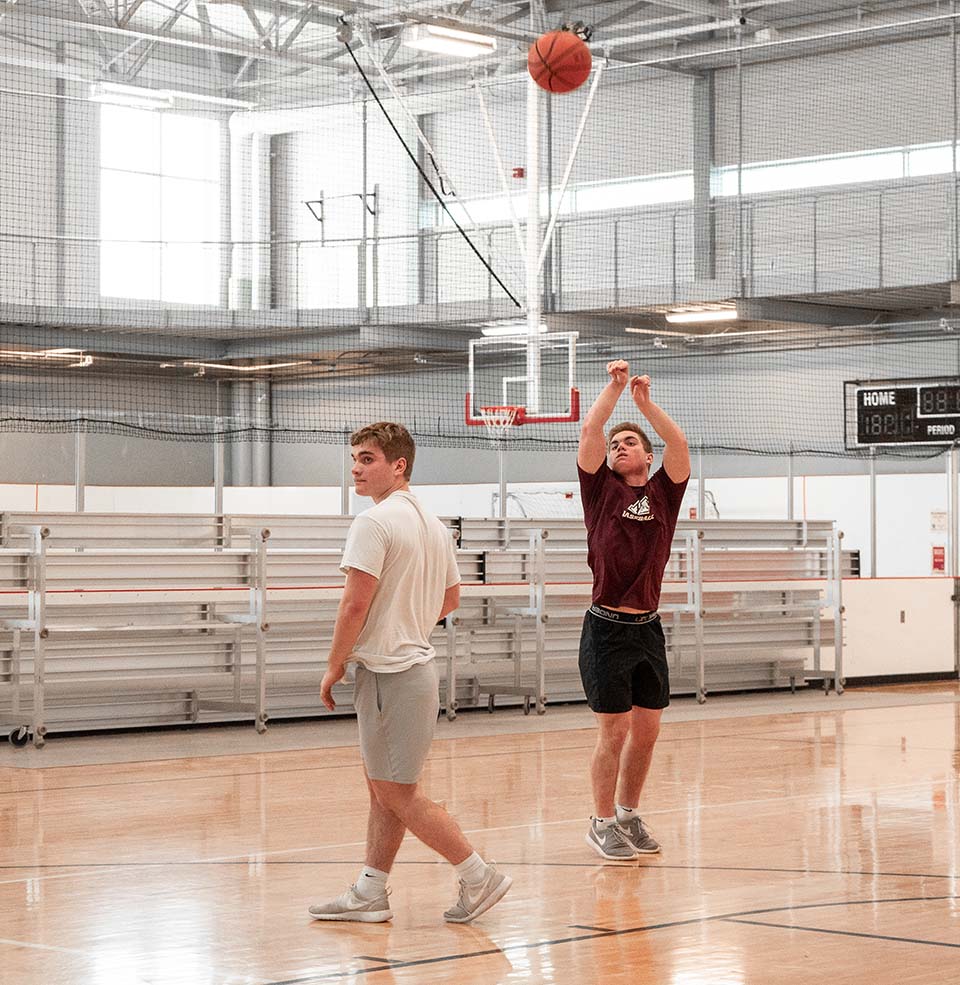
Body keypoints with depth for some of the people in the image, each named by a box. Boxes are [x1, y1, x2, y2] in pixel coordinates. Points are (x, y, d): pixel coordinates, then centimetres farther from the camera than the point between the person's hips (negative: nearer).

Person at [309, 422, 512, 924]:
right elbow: (451, 597, 22)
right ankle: (369, 893, 18)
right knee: (382, 788, 14)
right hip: (416, 662, 10)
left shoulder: (374, 522, -16)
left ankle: (479, 877, 0)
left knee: (398, 793, -3)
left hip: (389, 673, -10)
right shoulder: (433, 524, 13)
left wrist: (334, 666, -9)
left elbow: (356, 603, -19)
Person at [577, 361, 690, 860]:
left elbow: (679, 445, -7)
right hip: (607, 629, -4)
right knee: (614, 731, -1)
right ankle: (602, 823, 10)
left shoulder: (663, 492, 9)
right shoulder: (602, 489, 3)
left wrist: (645, 403, -12)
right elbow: (589, 433, -9)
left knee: (647, 731, 9)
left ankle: (629, 814, 24)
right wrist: (614, 387, -9)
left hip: (649, 628, 4)